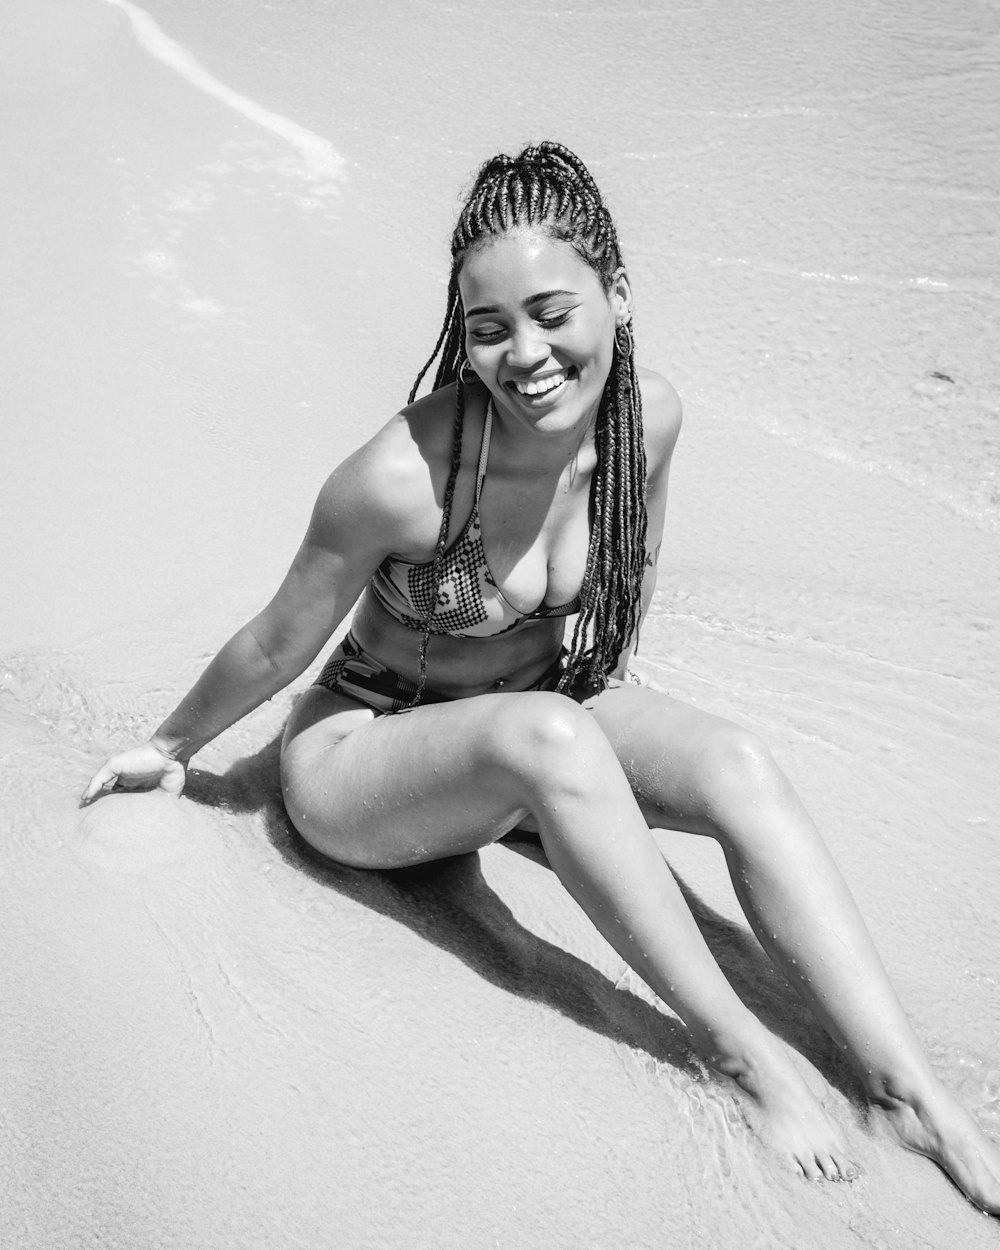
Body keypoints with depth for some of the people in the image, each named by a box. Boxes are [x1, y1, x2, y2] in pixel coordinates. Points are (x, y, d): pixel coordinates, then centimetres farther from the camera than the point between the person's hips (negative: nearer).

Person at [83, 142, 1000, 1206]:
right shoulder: (400, 477, -30)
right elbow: (278, 646, -13)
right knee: (548, 735, -36)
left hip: (535, 730, 5)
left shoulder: (647, 416, -16)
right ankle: (738, 1051, -24)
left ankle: (910, 1092, -17)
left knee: (740, 767, -20)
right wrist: (169, 746, 2)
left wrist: (610, 701, 20)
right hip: (360, 755, -4)